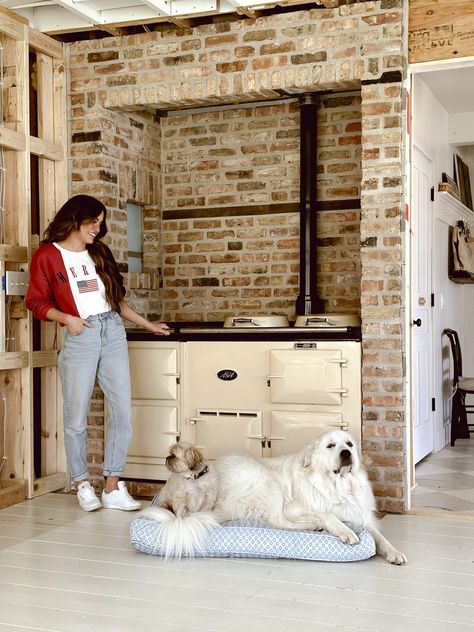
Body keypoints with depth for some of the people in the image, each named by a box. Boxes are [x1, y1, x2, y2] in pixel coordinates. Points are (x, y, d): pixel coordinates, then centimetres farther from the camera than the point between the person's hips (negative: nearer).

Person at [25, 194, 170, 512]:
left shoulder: (99, 253, 18)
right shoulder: (47, 255, 3)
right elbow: (37, 302, 2)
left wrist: (148, 324, 23)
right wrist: (66, 318, -13)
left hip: (113, 332, 5)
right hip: (80, 336, -5)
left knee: (123, 411, -1)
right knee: (76, 416, -2)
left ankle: (113, 487, 6)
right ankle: (82, 483, 14)